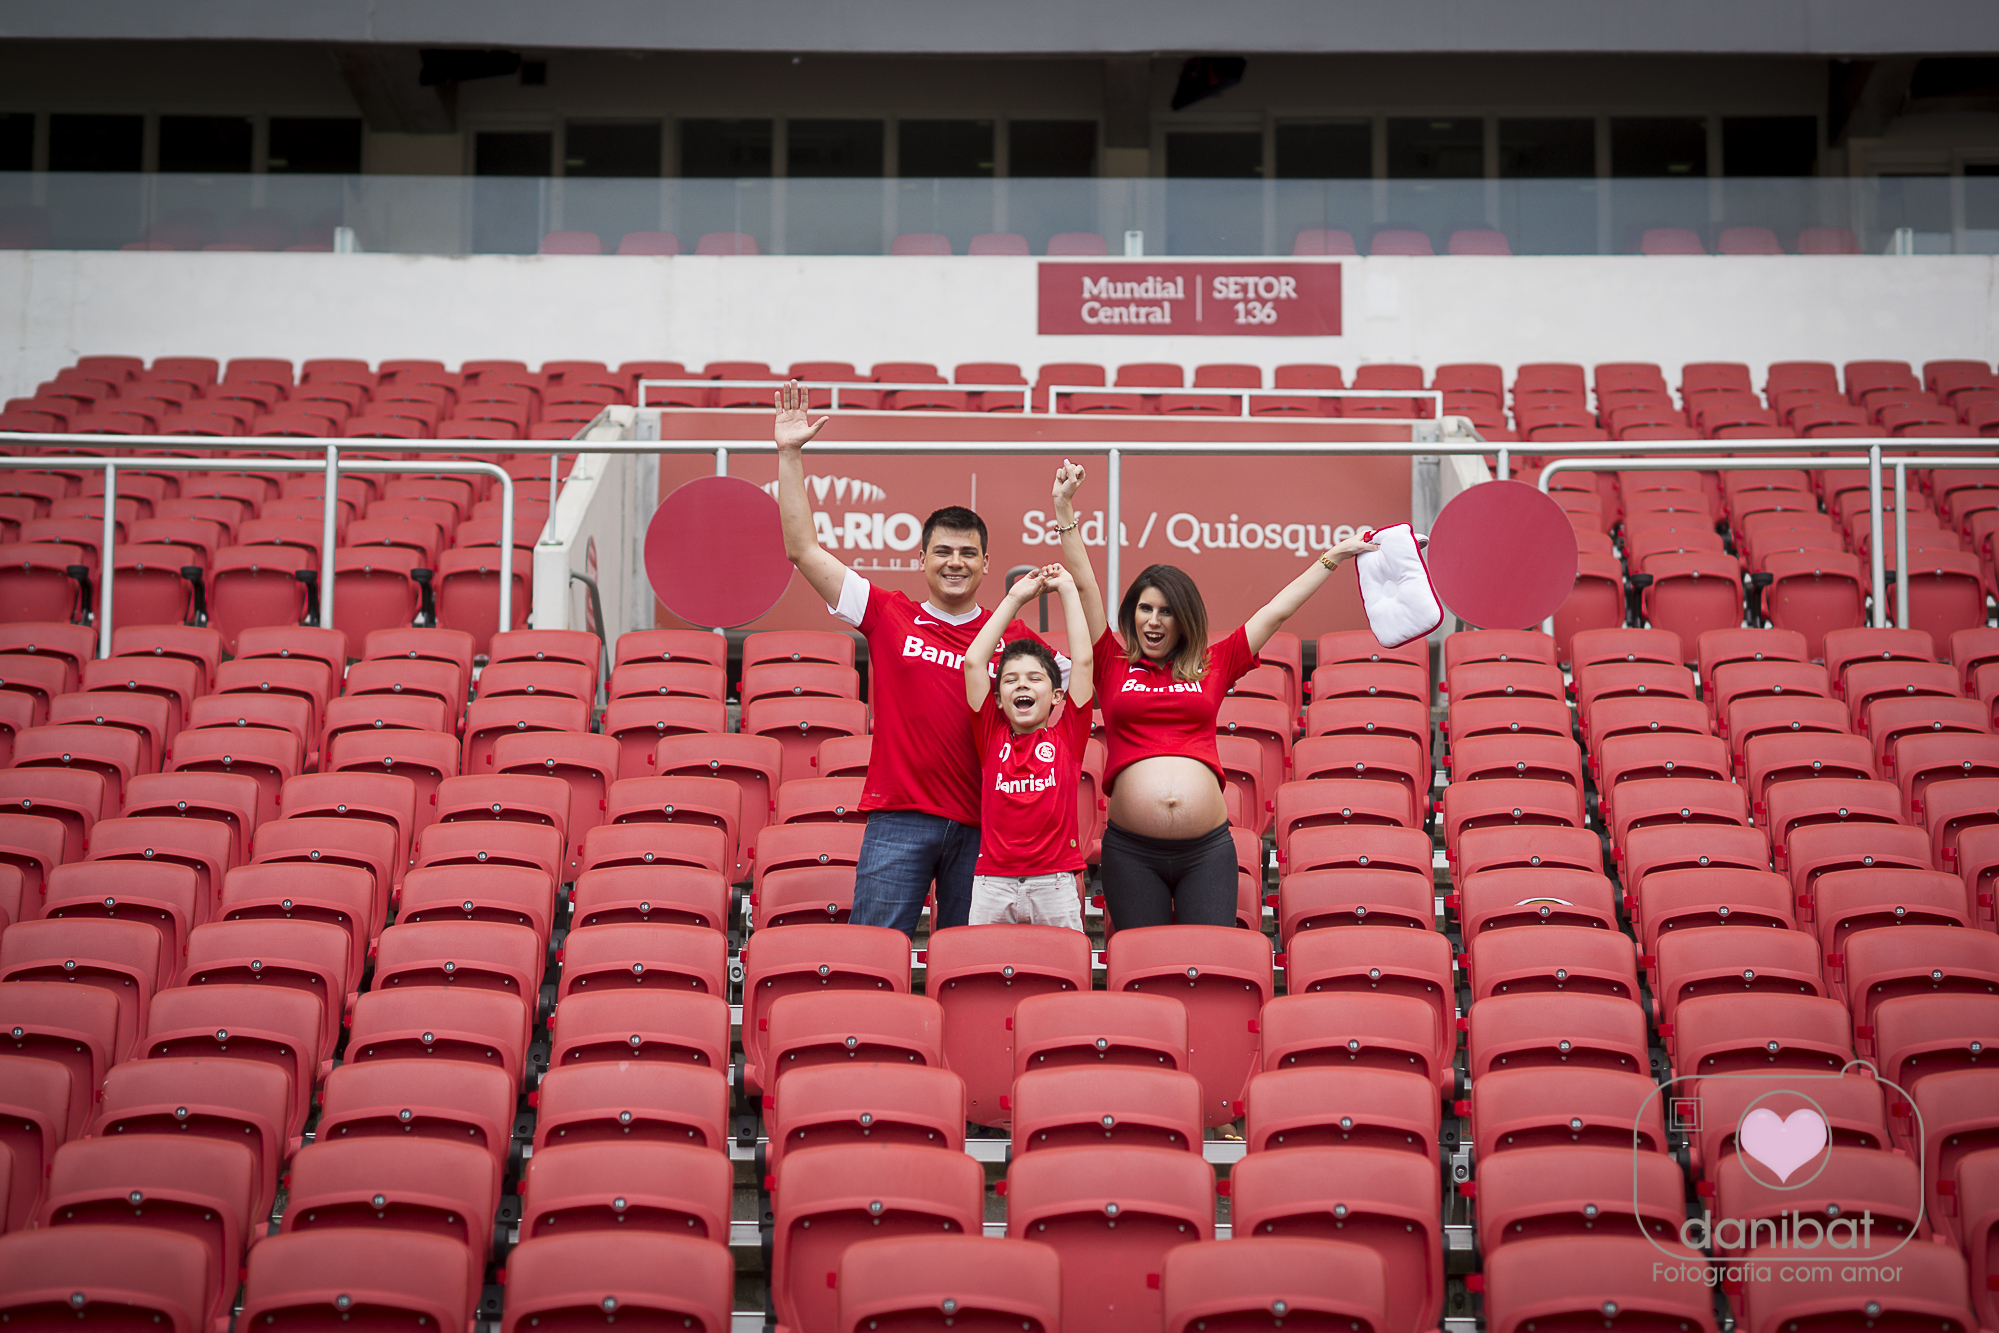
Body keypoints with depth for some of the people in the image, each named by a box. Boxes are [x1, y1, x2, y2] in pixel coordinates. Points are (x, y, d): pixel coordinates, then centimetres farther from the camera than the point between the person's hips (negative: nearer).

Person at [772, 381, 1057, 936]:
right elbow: (804, 550, 3)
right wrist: (790, 456, 1)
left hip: (980, 827, 1)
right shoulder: (889, 615, 6)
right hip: (898, 818, -1)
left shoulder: (1010, 634, 9)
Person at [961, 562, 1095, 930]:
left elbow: (1082, 660, 3)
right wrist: (1015, 598, 12)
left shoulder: (1067, 734, 7)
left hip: (1055, 884, -1)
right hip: (992, 882, 1)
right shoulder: (992, 735, 9)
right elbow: (973, 661, 6)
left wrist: (1067, 589, 9)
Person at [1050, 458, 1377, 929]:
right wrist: (1065, 510, 2)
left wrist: (1334, 557, 20)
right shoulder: (1114, 666, 9)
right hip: (1131, 851, -1)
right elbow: (1084, 587, 6)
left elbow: (1277, 611, 15)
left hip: (1207, 850, 1)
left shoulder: (1213, 665, 11)